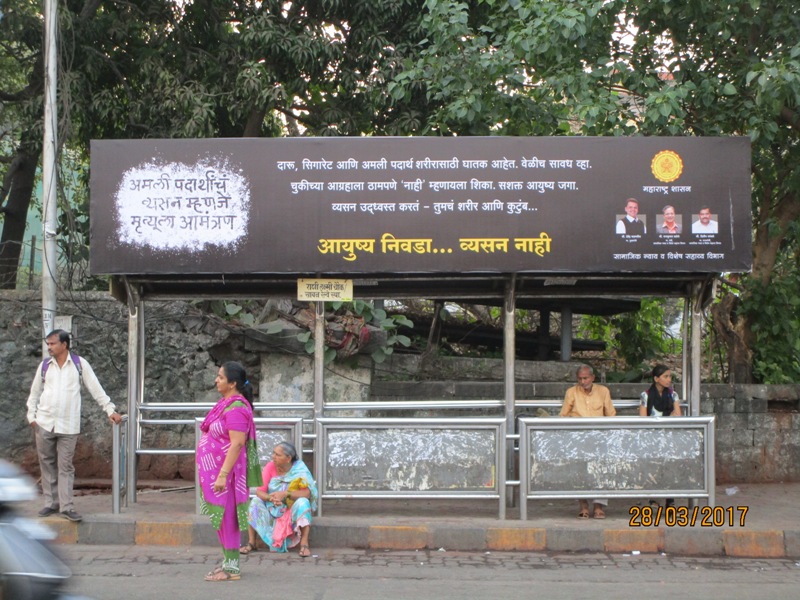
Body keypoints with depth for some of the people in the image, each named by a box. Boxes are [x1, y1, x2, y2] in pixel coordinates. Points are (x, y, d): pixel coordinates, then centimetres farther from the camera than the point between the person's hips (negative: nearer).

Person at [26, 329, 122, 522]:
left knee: (66, 467, -1)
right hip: (44, 423, 3)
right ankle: (51, 503, 16)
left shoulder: (80, 364, -1)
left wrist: (110, 410, -5)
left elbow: (95, 389, 0)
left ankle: (66, 506, 1)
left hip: (68, 425, -3)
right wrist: (31, 415, 5)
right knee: (48, 464, 8)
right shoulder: (44, 365, 6)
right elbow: (35, 392, 13)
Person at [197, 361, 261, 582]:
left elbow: (237, 444, -25)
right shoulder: (226, 402, 11)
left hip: (224, 471, -10)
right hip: (215, 471, 10)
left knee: (227, 518, -3)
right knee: (221, 518, 15)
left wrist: (223, 475, -27)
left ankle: (231, 568, 4)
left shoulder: (236, 408, -19)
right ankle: (227, 562, 24)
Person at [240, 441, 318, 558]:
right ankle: (251, 542, -17)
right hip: (272, 510, 3)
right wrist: (270, 498, -36)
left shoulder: (299, 469, -15)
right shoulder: (270, 467, -9)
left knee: (303, 502, -30)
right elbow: (259, 491, -14)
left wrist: (285, 493, -39)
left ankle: (304, 544, -30)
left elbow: (307, 493, -25)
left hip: (292, 512, -3)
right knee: (255, 501, -21)